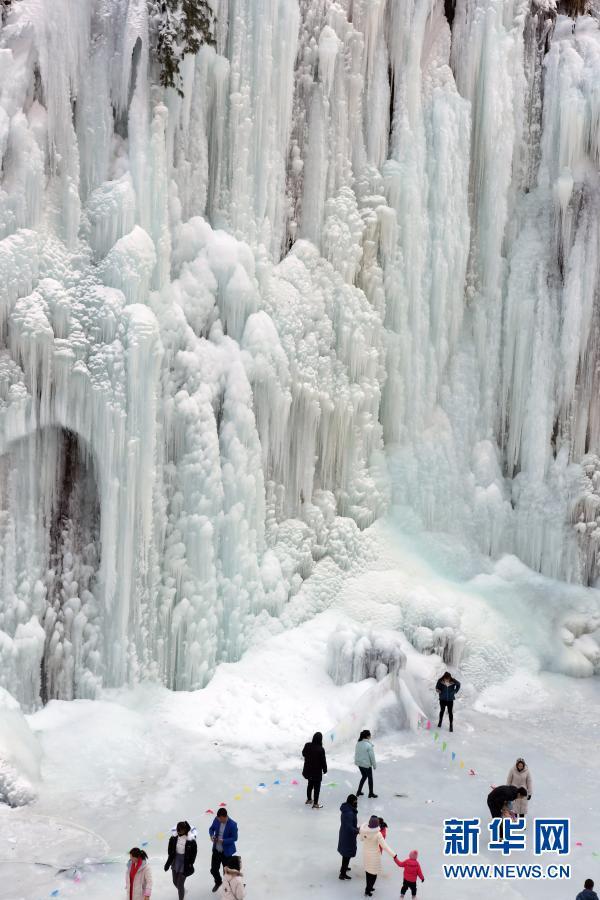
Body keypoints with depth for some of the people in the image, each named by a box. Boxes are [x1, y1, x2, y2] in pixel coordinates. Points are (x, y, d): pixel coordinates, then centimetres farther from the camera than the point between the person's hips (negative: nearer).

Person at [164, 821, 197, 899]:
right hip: (175, 862, 5)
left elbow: (193, 854, -12)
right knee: (175, 882, 21)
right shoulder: (174, 837, -12)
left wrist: (189, 865, -10)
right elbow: (170, 850, 2)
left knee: (180, 884, -2)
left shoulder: (191, 840, -22)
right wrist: (168, 862, 2)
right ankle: (182, 892, 52)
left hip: (184, 864, -5)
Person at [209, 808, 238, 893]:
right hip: (216, 850, 4)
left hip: (226, 852, -4)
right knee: (213, 870, 14)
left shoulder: (232, 825, -24)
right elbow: (211, 828, 5)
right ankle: (218, 882, 46)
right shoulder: (216, 820, -11)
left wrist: (223, 841, -27)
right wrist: (212, 835, -17)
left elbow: (234, 838, -16)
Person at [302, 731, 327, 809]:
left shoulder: (307, 745, -12)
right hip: (317, 771, -6)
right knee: (317, 787, 10)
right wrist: (325, 769, -3)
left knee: (310, 784, 26)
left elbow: (303, 754, 7)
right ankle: (315, 804, 19)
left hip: (308, 769, 6)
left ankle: (309, 799, 42)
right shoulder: (320, 749, -28)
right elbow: (323, 761, -19)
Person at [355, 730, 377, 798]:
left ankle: (359, 792, 31)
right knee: (370, 778, 15)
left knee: (364, 776, 26)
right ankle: (371, 794, 29)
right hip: (366, 764, -6)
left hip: (359, 763, 6)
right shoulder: (368, 745, -25)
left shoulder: (358, 743, -5)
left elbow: (356, 753, 5)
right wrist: (374, 765, -4)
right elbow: (372, 756, -18)